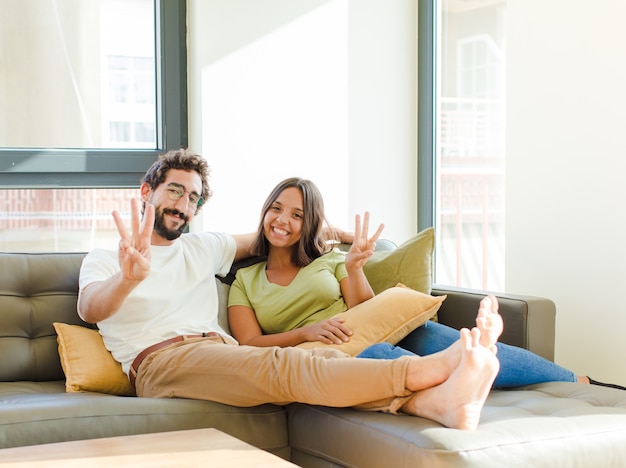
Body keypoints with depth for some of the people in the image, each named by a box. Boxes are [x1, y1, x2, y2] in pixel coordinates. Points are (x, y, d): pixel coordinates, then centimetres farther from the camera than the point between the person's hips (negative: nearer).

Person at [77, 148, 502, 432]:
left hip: (222, 354, 5)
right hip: (162, 360, -5)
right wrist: (128, 278, -33)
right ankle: (438, 365, -52)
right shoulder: (104, 260, 13)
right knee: (283, 367, -34)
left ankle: (441, 401, -54)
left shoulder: (202, 248, 30)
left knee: (322, 362, -29)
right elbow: (90, 309, -10)